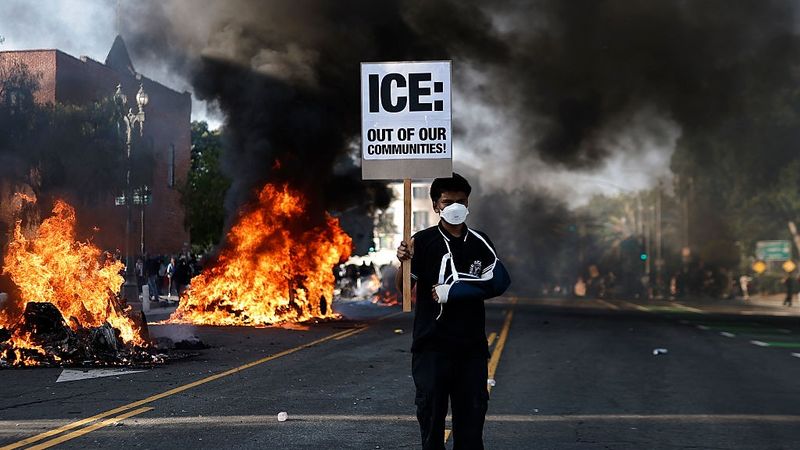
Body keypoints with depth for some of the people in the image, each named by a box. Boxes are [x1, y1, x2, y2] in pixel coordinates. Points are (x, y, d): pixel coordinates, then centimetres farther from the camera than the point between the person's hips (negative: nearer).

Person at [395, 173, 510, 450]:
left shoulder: (479, 242, 9)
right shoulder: (423, 242, 0)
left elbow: (500, 281, -2)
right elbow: (403, 288, -7)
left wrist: (451, 291, -10)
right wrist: (403, 263, -29)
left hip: (472, 344, 3)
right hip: (432, 343, -2)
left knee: (472, 408, 4)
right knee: (430, 407, 0)